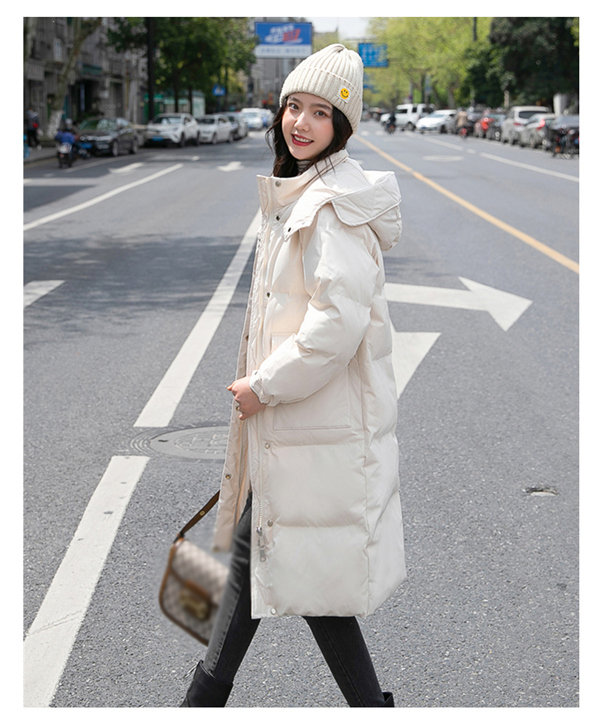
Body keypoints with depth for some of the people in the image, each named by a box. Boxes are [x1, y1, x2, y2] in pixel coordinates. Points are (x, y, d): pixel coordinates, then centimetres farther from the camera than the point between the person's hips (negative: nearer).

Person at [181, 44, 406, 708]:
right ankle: (207, 693, 34)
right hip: (282, 413, 10)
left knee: (311, 572, 0)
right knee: (252, 549, 18)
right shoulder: (293, 194, 14)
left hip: (322, 418, -10)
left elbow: (340, 318, -26)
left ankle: (370, 704, 18)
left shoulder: (335, 204, -17)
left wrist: (265, 386, -17)